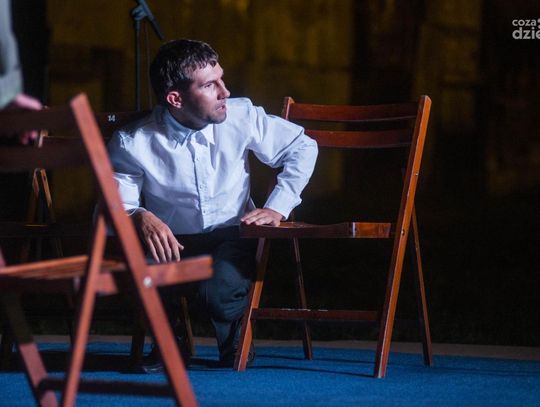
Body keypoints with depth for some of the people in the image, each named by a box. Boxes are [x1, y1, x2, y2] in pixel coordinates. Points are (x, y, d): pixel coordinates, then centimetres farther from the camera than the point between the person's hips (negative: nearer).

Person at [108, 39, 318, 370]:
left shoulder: (240, 116, -8)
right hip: (171, 243, 0)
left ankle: (235, 343, 9)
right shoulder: (132, 143, -13)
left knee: (221, 292, -34)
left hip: (231, 235, 0)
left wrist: (277, 207, -7)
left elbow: (302, 148, 4)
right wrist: (140, 217, -38)